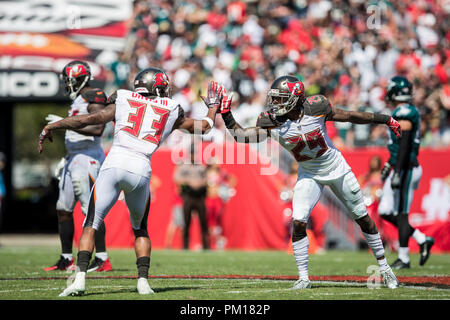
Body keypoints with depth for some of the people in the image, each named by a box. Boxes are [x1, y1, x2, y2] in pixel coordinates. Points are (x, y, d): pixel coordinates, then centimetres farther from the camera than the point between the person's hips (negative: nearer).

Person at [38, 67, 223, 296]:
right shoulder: (172, 110, 20)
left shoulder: (123, 100, 16)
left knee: (91, 226, 4)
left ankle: (80, 277, -13)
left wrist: (51, 127, 15)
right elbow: (203, 127, 33)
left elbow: (91, 119, 8)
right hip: (141, 171, 1)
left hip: (114, 165, -1)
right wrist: (213, 106, 53)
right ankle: (143, 280, 10)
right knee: (140, 229, 24)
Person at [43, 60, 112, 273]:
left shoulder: (95, 98, -11)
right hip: (74, 159, 10)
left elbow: (97, 129, -22)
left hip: (87, 159, -10)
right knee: (63, 209, 10)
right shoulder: (77, 100, 19)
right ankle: (66, 259, 17)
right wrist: (67, 158, 22)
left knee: (90, 209, -11)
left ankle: (102, 260, -9)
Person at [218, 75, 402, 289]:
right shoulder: (272, 121, -17)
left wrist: (385, 120, -6)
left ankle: (383, 267, 24)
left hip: (336, 169, -1)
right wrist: (226, 115, -27)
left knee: (363, 219, 8)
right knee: (298, 222, -15)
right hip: (309, 175, 1)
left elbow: (350, 116, -13)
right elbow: (242, 135, -15)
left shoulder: (315, 108, -23)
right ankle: (303, 278, -3)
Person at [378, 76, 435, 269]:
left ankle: (404, 259, 4)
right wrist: (389, 164, 32)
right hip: (399, 170, 10)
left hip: (405, 169, -10)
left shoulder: (404, 114, -16)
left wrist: (397, 173, -25)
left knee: (401, 215, -3)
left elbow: (404, 146, -22)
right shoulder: (407, 112, 15)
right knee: (385, 212, 12)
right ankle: (422, 240, 15)